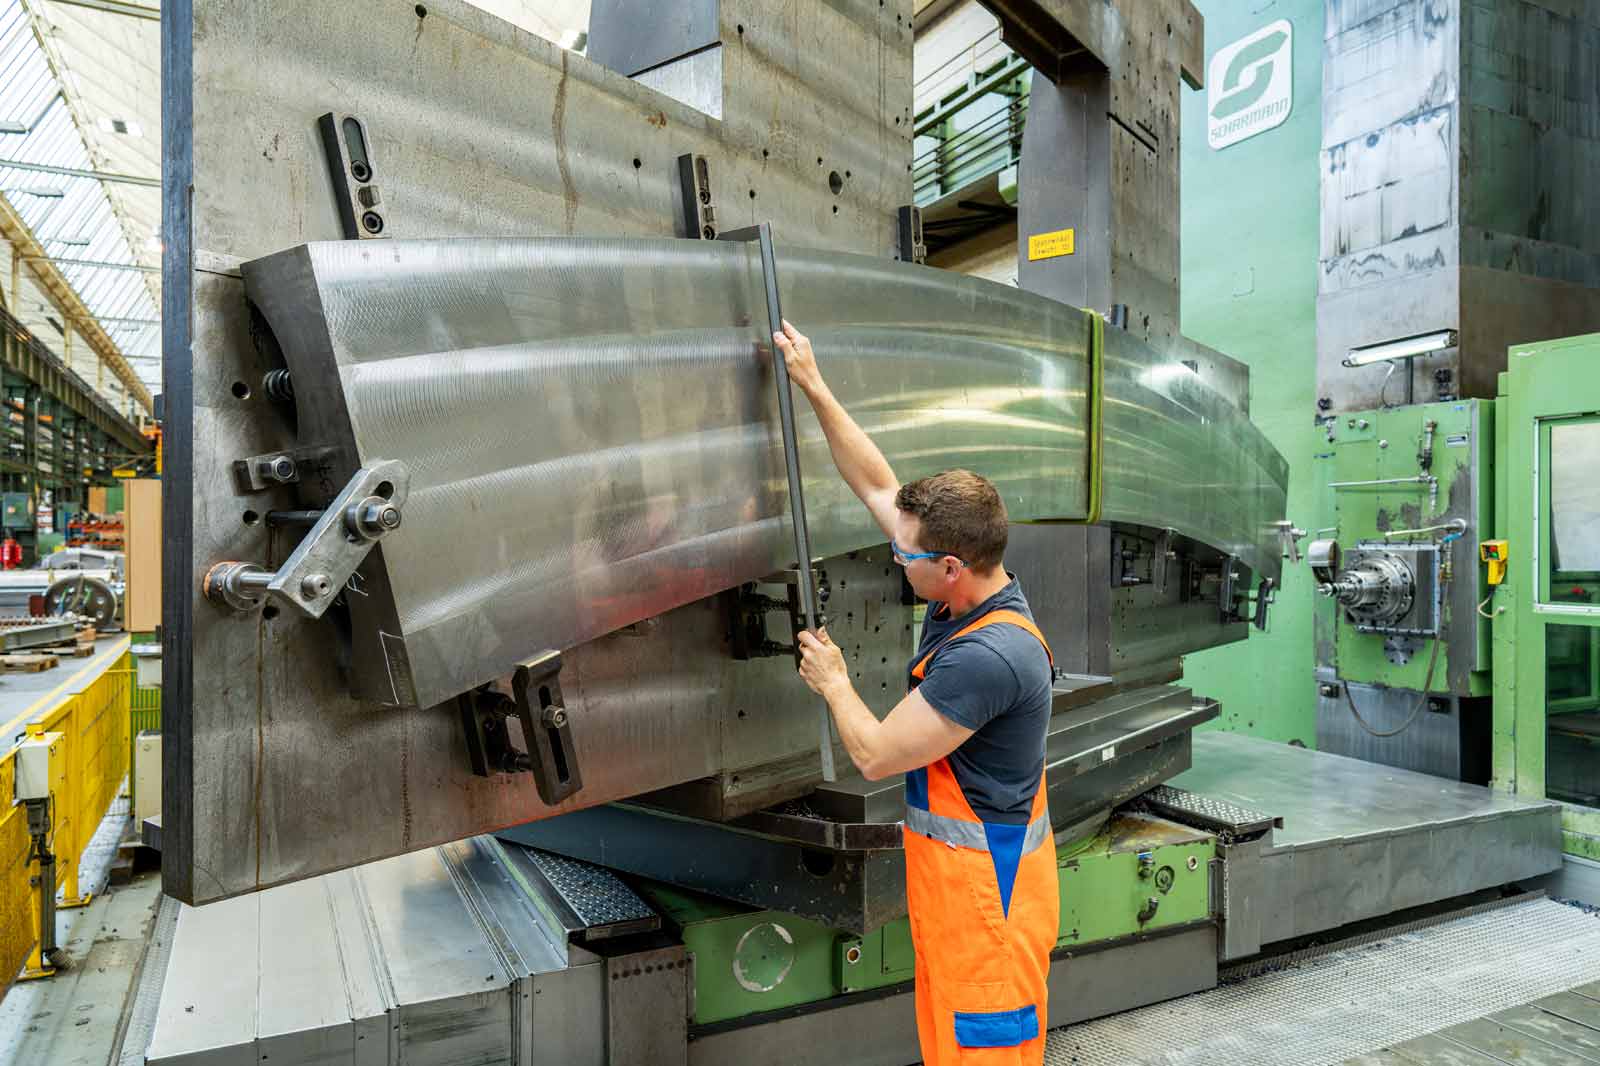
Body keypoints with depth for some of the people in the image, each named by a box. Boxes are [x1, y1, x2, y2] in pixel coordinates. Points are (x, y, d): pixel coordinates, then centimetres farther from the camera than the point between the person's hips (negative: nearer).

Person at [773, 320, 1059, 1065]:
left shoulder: (990, 656, -30)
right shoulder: (968, 592, -3)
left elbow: (875, 755, -22)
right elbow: (876, 484, 5)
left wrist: (833, 683, -4)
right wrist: (813, 386, 8)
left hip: (986, 886, -9)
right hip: (949, 868, 9)